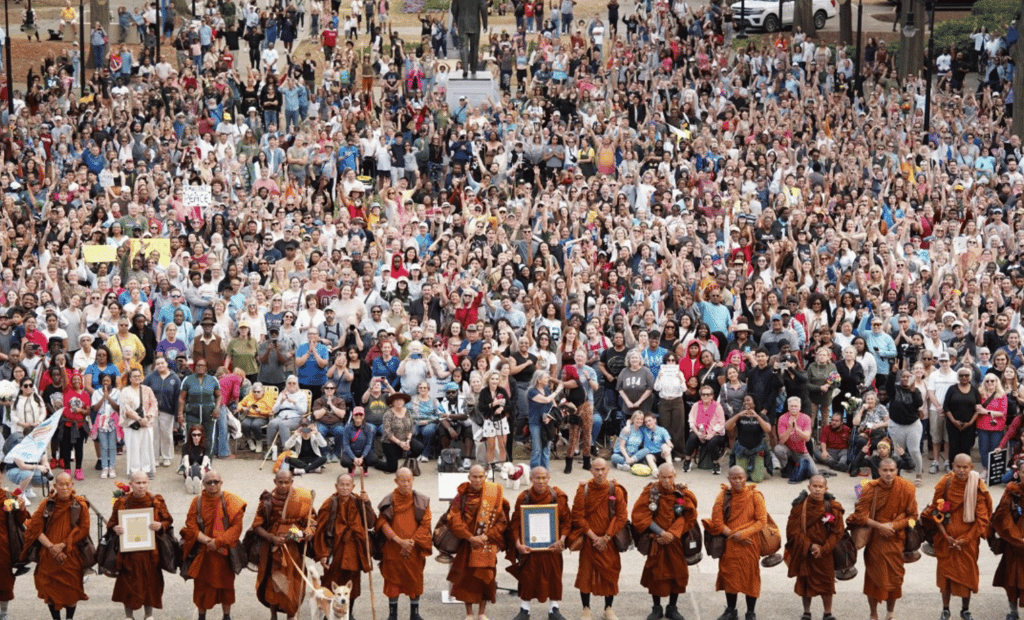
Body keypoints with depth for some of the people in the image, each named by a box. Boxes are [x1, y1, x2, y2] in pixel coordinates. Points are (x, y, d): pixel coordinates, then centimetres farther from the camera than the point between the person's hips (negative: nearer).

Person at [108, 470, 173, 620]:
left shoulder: (156, 501, 1)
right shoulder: (121, 502, 1)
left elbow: (168, 521, 5)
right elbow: (111, 523, 7)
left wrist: (160, 526, -17)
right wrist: (115, 529, -15)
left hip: (150, 552, 0)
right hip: (128, 551, 0)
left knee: (150, 582, 7)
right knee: (128, 585, 4)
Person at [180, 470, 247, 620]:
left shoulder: (231, 501, -3)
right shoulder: (197, 502, -1)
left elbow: (236, 526, -10)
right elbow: (191, 527, -6)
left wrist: (218, 542, -19)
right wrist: (208, 541, -18)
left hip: (224, 551, 0)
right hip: (202, 553, 0)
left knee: (225, 584, 8)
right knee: (202, 585, 6)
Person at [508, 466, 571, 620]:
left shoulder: (558, 496, -2)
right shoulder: (524, 498, -2)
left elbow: (566, 520, -1)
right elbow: (515, 523, -2)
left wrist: (562, 539, -15)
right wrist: (517, 542, -14)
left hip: (551, 547, 0)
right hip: (529, 545, 0)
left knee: (553, 576, 6)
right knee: (527, 577, 5)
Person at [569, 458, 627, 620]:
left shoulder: (616, 490, -5)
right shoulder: (584, 490, -7)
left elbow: (622, 517, -5)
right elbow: (578, 516, -5)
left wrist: (605, 538, -11)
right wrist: (593, 536, -11)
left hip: (609, 539, 1)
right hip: (588, 538, -1)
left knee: (610, 572, 6)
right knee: (586, 571, 1)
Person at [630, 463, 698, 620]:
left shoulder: (682, 494, -4)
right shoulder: (650, 492, -8)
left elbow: (688, 517, -4)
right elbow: (640, 515, -11)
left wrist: (672, 534, -15)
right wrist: (660, 532, -16)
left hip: (676, 542, 1)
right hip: (656, 541, -1)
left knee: (677, 573, 6)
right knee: (655, 574, 4)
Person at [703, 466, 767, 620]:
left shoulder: (755, 496, -5)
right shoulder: (723, 496, -1)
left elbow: (762, 521, -8)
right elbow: (717, 522, -4)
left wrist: (743, 534, -19)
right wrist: (733, 535, -13)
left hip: (750, 545, -2)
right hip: (729, 544, 2)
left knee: (750, 576, 4)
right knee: (730, 576, 10)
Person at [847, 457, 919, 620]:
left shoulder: (905, 489, -7)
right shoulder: (870, 489, -8)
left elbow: (912, 516, -1)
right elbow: (860, 515, -7)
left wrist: (893, 525, -15)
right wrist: (880, 526, -18)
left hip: (896, 539, 0)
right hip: (875, 539, 0)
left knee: (894, 576, 6)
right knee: (874, 577, 4)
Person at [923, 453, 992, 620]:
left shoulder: (977, 486, -10)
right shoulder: (945, 483, -9)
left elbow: (982, 517, -7)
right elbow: (935, 512, -5)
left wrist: (965, 539, -11)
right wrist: (946, 536, -13)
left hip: (968, 538, 0)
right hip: (946, 537, 0)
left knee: (967, 572, 7)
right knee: (946, 570, 7)